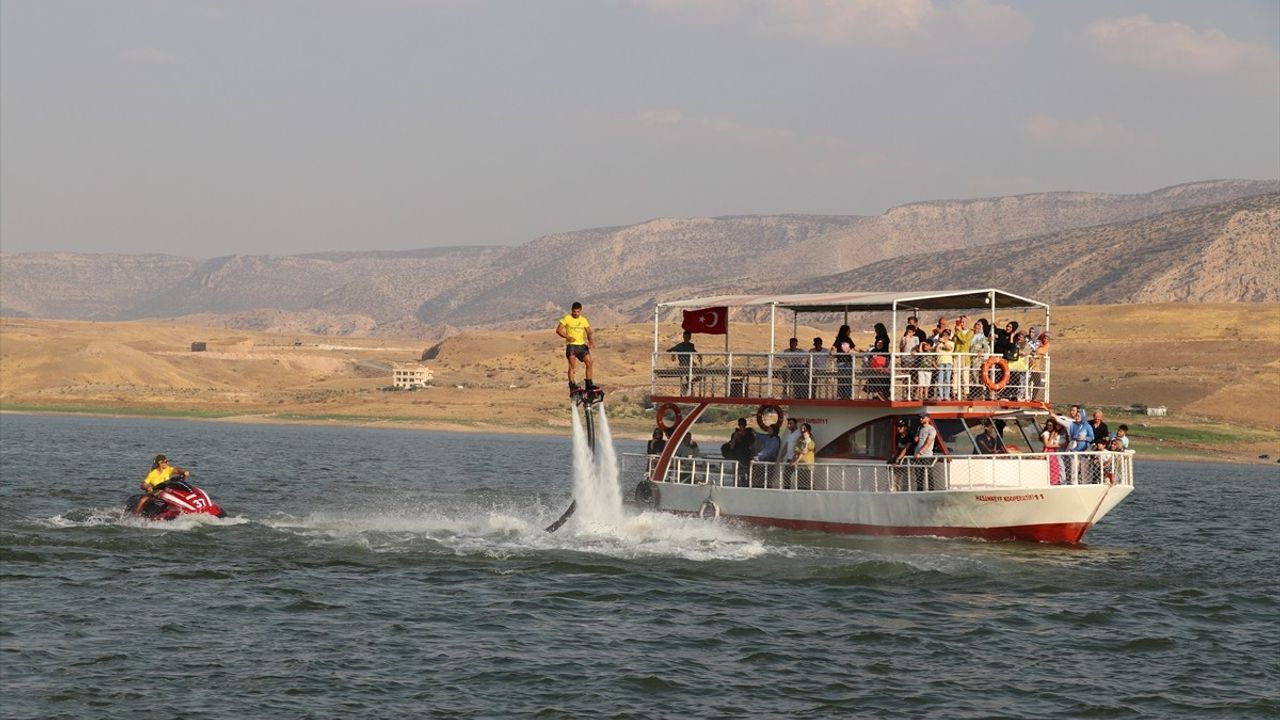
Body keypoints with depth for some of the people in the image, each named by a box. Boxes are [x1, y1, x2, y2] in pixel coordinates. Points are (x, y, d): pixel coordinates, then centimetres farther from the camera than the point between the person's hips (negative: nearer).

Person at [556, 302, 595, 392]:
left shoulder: (583, 320, 10)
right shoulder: (567, 318, -1)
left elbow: (589, 332, 8)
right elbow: (558, 330, -4)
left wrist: (591, 341, -12)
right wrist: (568, 337, -18)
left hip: (582, 345, 4)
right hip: (571, 345, -4)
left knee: (589, 363, -2)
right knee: (572, 364, -15)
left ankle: (589, 384, 8)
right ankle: (572, 385, -15)